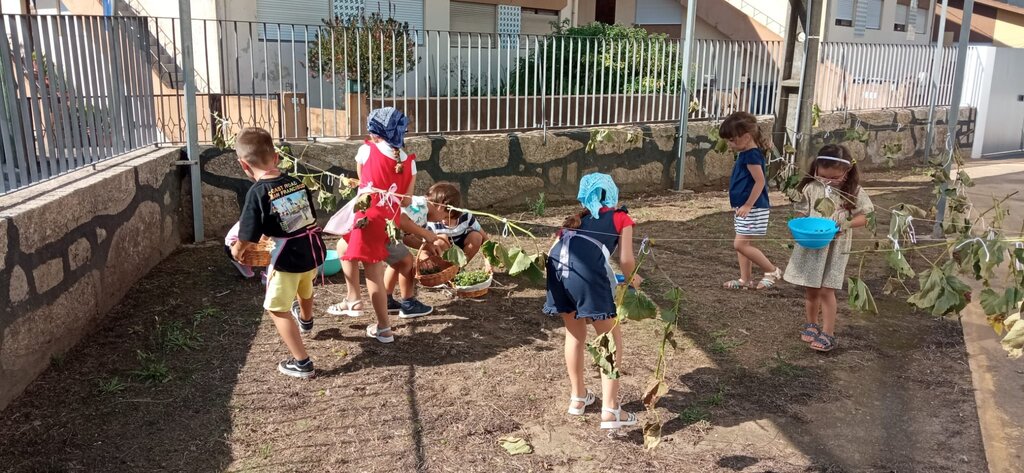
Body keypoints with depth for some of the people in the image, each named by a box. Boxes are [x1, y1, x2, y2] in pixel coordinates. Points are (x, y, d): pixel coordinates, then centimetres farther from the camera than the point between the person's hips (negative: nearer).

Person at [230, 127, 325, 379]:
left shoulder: (257, 193, -17)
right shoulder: (298, 183, 0)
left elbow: (247, 240, -16)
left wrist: (236, 251, 8)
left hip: (287, 260, -7)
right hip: (312, 252, 7)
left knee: (278, 309, 12)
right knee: (305, 289, 36)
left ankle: (302, 363, 14)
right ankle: (305, 319, 68)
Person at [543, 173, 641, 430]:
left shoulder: (578, 218, 35)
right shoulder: (621, 217, 23)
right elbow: (626, 261, 14)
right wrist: (633, 280, 37)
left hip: (557, 264, 5)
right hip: (587, 270, -5)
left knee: (574, 334, 25)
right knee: (612, 340, 9)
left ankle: (578, 397, 35)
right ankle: (610, 410, 5)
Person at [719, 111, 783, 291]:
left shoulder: (751, 155, -16)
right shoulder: (744, 154, 13)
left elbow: (760, 181, -22)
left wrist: (748, 205, -21)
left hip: (753, 209, -10)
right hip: (743, 208, 10)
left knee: (740, 244, -11)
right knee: (743, 244, 12)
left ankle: (772, 271, 1)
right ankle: (745, 280, 18)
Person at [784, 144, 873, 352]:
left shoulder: (854, 191, -7)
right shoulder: (811, 187, -4)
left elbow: (864, 217, -3)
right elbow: (802, 213, 4)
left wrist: (844, 225, -20)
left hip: (835, 247, -2)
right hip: (810, 245, 2)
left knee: (826, 290, -3)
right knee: (810, 289, 12)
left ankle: (828, 333, 7)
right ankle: (812, 324, 31)